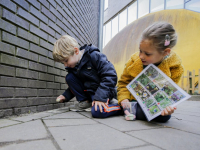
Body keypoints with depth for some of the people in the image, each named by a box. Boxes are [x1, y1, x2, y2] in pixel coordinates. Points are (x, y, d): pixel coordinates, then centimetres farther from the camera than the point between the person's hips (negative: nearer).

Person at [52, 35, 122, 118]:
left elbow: (110, 76, -25)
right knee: (69, 77, -6)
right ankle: (85, 102, 3)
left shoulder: (94, 56, -19)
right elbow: (74, 84, 18)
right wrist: (65, 96, 1)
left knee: (97, 111, -32)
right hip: (88, 91, 7)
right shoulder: (72, 67, 3)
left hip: (104, 92, -7)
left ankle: (121, 105, -6)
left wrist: (99, 97, -29)